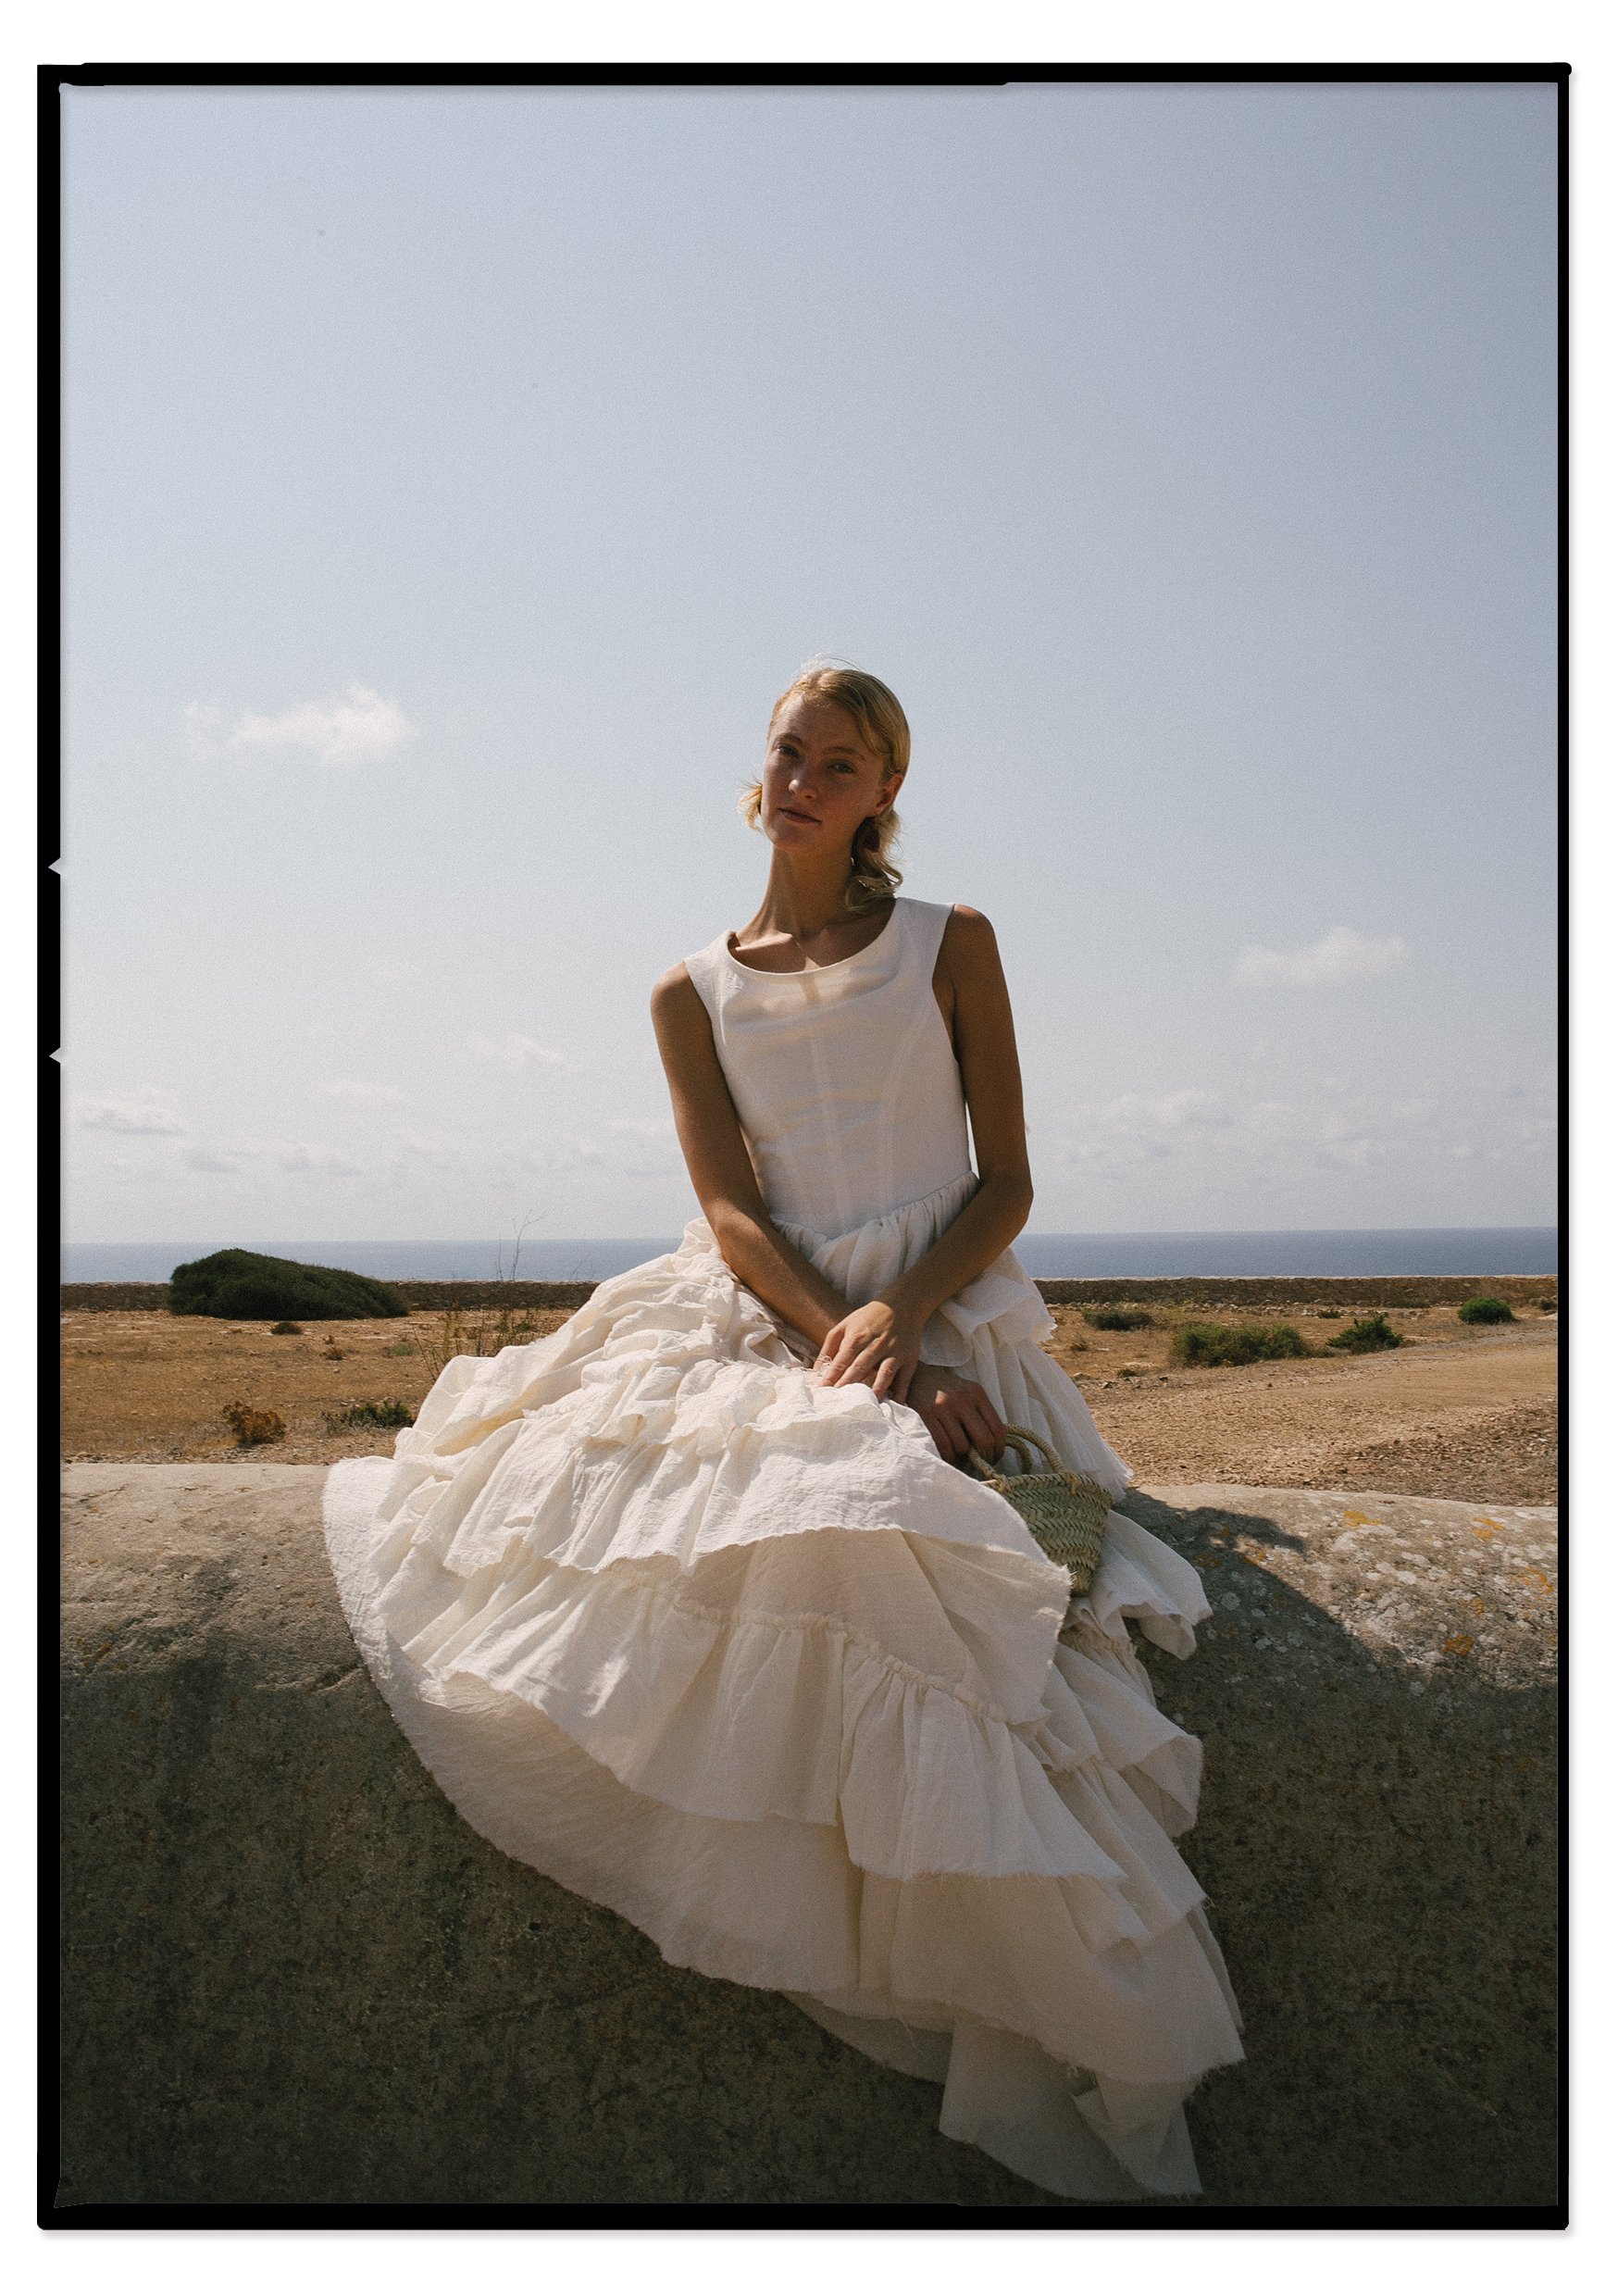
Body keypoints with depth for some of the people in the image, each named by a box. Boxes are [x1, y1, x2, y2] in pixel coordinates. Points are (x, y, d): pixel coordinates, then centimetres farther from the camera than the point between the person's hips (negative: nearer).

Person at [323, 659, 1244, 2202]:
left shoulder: (952, 946, 9)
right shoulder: (693, 994, 12)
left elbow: (1006, 1181, 4)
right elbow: (732, 1211, 0)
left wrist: (902, 1318, -15)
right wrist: (853, 1355, -17)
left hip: (943, 1329, -2)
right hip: (760, 1327, 2)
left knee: (892, 1551, -29)